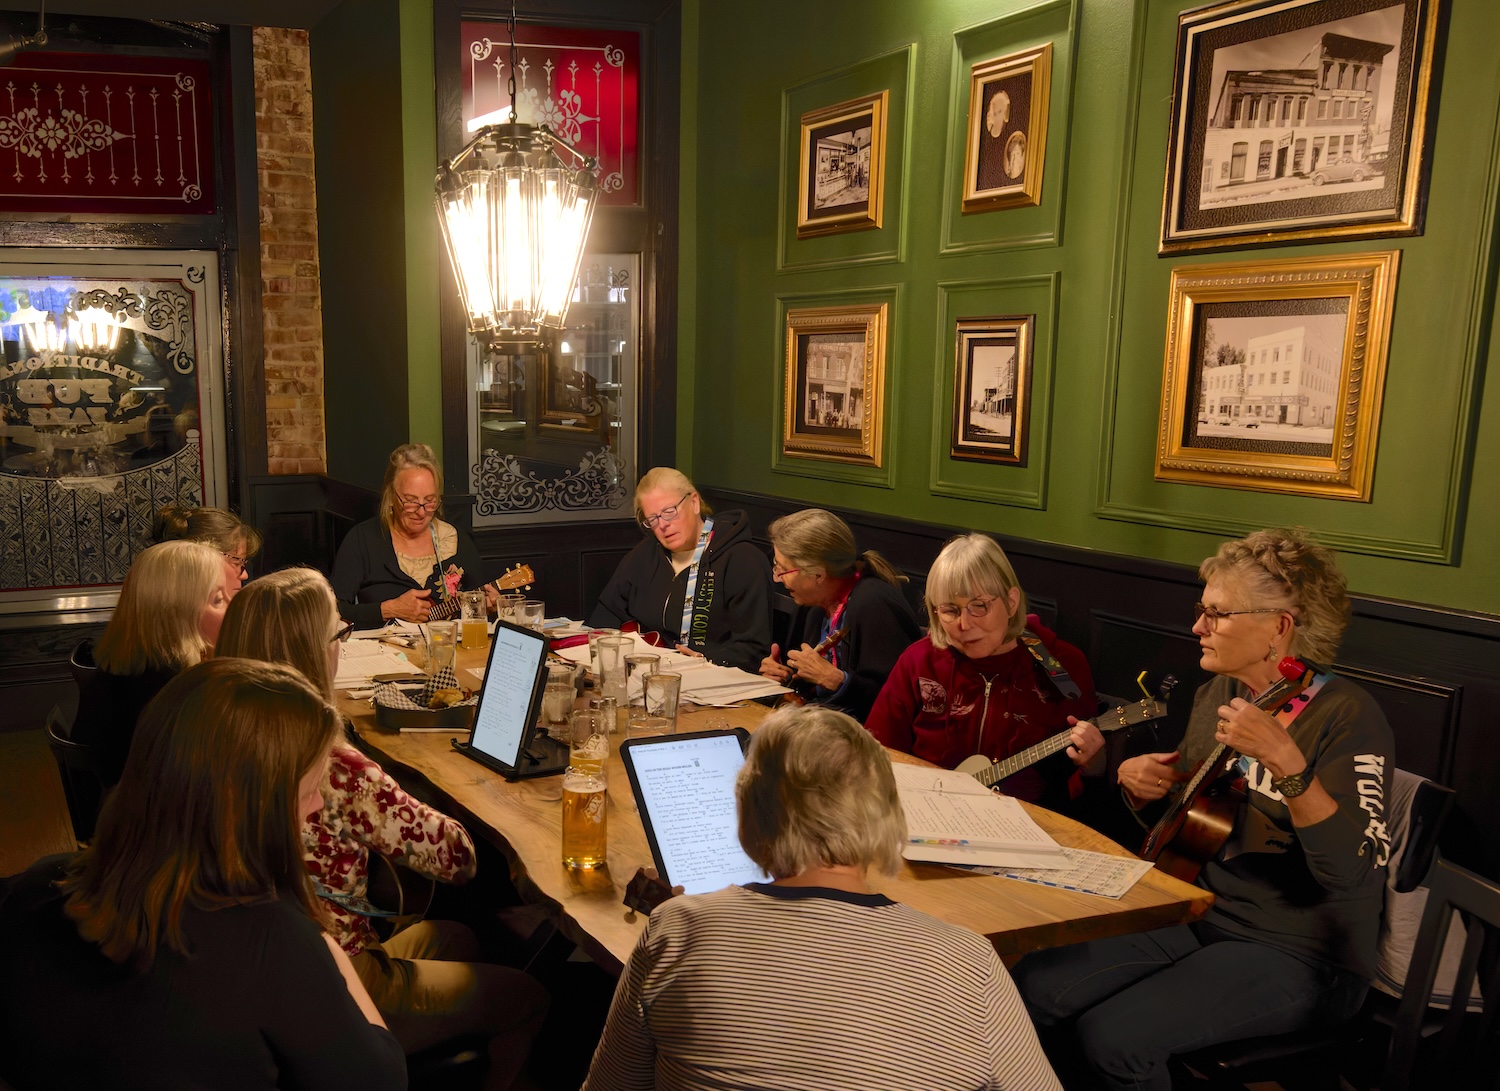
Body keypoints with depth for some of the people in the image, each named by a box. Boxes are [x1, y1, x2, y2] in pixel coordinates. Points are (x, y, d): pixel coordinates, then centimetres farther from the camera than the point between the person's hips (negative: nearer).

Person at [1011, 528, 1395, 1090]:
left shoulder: (1348, 716, -15)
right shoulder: (1217, 694, 7)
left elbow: (1356, 872, -28)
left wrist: (1289, 766, -40)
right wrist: (1139, 783, -1)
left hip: (1298, 954, -7)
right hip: (1200, 914, 7)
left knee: (1113, 1037, -24)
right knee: (1032, 985, -8)